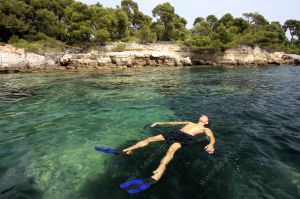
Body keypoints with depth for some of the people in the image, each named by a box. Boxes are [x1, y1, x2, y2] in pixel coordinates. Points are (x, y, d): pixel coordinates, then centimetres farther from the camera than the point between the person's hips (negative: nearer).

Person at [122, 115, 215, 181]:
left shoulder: (205, 129, 23)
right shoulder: (190, 123, 38)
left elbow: (212, 138, 5)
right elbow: (175, 123, 36)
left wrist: (211, 144, -21)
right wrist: (161, 123, 32)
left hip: (185, 137, -6)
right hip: (176, 133, 6)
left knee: (171, 150, -38)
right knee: (150, 139, -10)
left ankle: (156, 175, -56)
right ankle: (127, 150, -10)